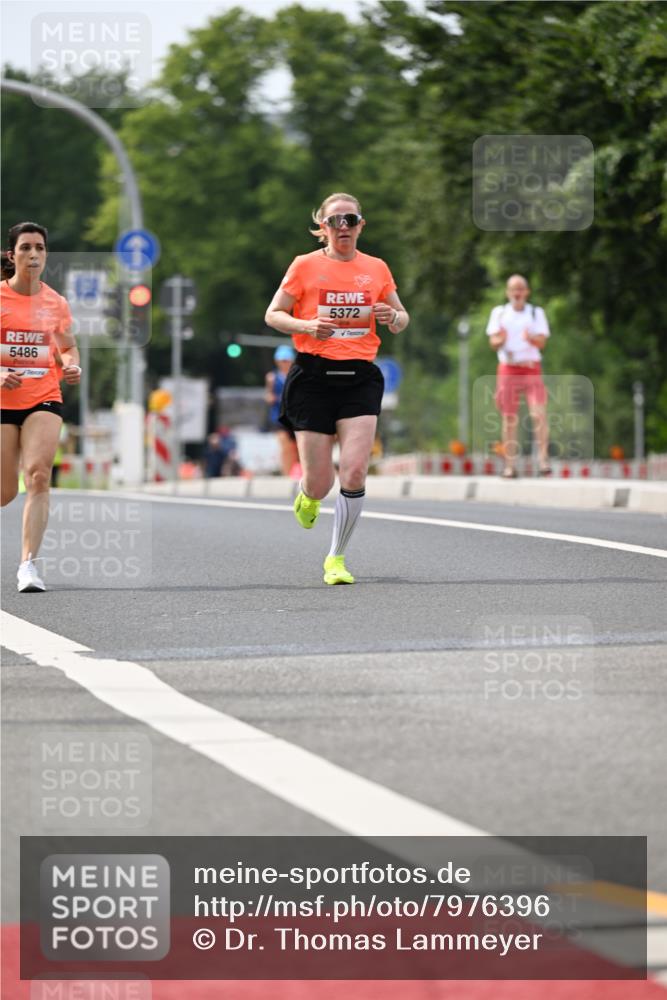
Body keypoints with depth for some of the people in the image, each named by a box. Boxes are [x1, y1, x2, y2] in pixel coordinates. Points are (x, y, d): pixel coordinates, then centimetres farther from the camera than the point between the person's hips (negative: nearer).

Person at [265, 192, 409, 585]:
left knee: (355, 471, -14)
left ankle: (337, 559, 3)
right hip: (313, 376, -1)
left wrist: (394, 317, -7)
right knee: (320, 482, -2)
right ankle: (308, 496, 39)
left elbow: (401, 320, 18)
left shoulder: (376, 268, 9)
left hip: (360, 377, 1)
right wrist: (307, 325, -15)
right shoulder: (305, 265, 2)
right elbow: (273, 315, 4)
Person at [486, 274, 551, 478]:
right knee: (509, 419, 1)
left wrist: (532, 339, -24)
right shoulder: (499, 313, 10)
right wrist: (500, 340, -21)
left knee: (539, 414, -17)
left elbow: (542, 342, -2)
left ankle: (543, 460, -18)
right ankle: (510, 466, 5)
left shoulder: (536, 313, 9)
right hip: (508, 369, 1)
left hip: (531, 369, -1)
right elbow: (493, 342, 3)